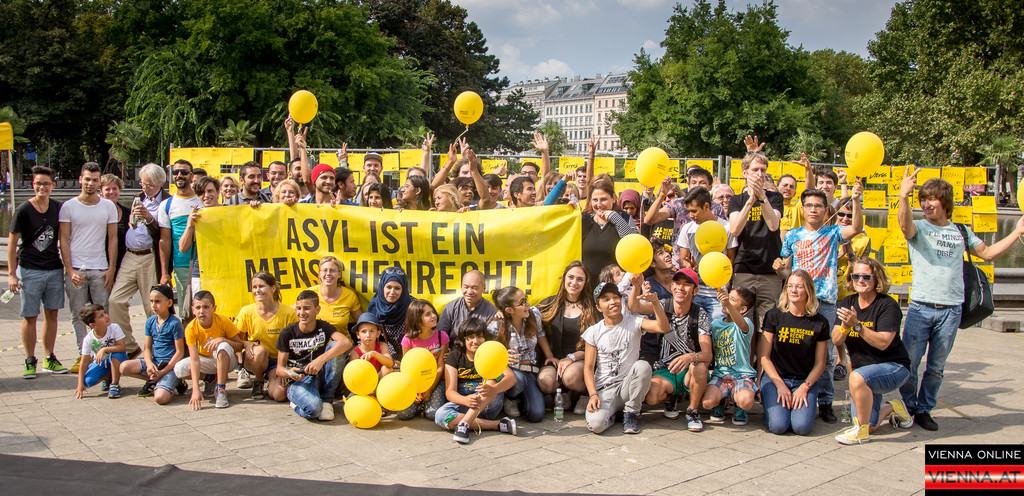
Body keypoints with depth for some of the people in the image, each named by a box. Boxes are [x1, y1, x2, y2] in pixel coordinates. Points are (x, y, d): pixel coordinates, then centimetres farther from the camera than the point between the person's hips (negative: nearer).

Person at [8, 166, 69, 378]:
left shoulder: (58, 208, 4)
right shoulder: (23, 210, -6)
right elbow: (12, 243, -3)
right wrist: (11, 273, -7)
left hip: (54, 269, 4)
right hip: (30, 270, -3)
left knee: (51, 314, 9)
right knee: (30, 317, 2)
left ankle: (49, 358, 19)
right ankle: (30, 361, 12)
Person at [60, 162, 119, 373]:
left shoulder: (108, 206, 6)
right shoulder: (68, 207, 3)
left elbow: (112, 239, 7)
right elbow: (64, 241, 1)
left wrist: (111, 269, -2)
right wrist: (70, 270, -8)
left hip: (100, 269, 0)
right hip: (75, 269, 0)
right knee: (78, 316, 4)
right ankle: (83, 355, 13)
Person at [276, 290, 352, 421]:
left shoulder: (323, 327, -1)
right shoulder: (287, 333, -2)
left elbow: (346, 343, -23)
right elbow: (280, 368, -2)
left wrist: (321, 360, -37)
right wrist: (290, 373, -28)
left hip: (320, 378, 3)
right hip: (298, 381, -3)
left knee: (334, 346, -22)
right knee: (313, 408, -36)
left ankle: (327, 400, -13)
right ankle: (298, 402, 4)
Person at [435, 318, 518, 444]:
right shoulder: (455, 356, 1)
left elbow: (512, 377, -16)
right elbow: (450, 392, -9)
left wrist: (493, 389, -39)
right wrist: (465, 400, -34)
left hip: (489, 406, 0)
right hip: (464, 406, 0)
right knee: (440, 415, -30)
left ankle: (463, 423, -33)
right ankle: (499, 425, -30)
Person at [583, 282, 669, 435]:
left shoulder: (634, 322, 2)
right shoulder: (593, 332, 5)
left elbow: (663, 328, -16)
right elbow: (588, 367, 2)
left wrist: (655, 302, -30)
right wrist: (593, 395, -14)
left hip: (627, 385, 1)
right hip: (604, 389, -1)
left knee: (643, 366, -33)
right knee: (595, 424, -31)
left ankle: (631, 412, -10)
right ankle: (611, 414, 7)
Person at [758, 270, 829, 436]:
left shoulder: (820, 323, 1)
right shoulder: (774, 316, -3)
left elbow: (820, 363, 4)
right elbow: (764, 356, -2)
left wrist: (805, 387, -11)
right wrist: (780, 385, -12)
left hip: (805, 380, 1)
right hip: (775, 377, -1)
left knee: (802, 426, -22)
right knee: (778, 426, -23)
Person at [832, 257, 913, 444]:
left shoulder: (888, 306, -15)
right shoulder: (848, 303, 2)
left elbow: (883, 342, -26)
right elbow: (836, 340, -5)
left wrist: (857, 325, -35)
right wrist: (845, 326, -25)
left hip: (894, 366, -6)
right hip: (864, 370, 6)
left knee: (857, 377, -36)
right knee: (869, 426, -2)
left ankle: (861, 431, -17)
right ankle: (893, 408, 31)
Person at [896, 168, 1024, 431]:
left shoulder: (961, 232, 14)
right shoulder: (919, 228, 0)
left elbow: (988, 252, 24)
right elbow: (905, 224, -24)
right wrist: (903, 196, -43)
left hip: (950, 310, 3)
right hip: (920, 307, -3)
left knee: (936, 367, 9)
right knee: (909, 364, 0)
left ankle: (924, 410, 23)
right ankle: (908, 407, 19)